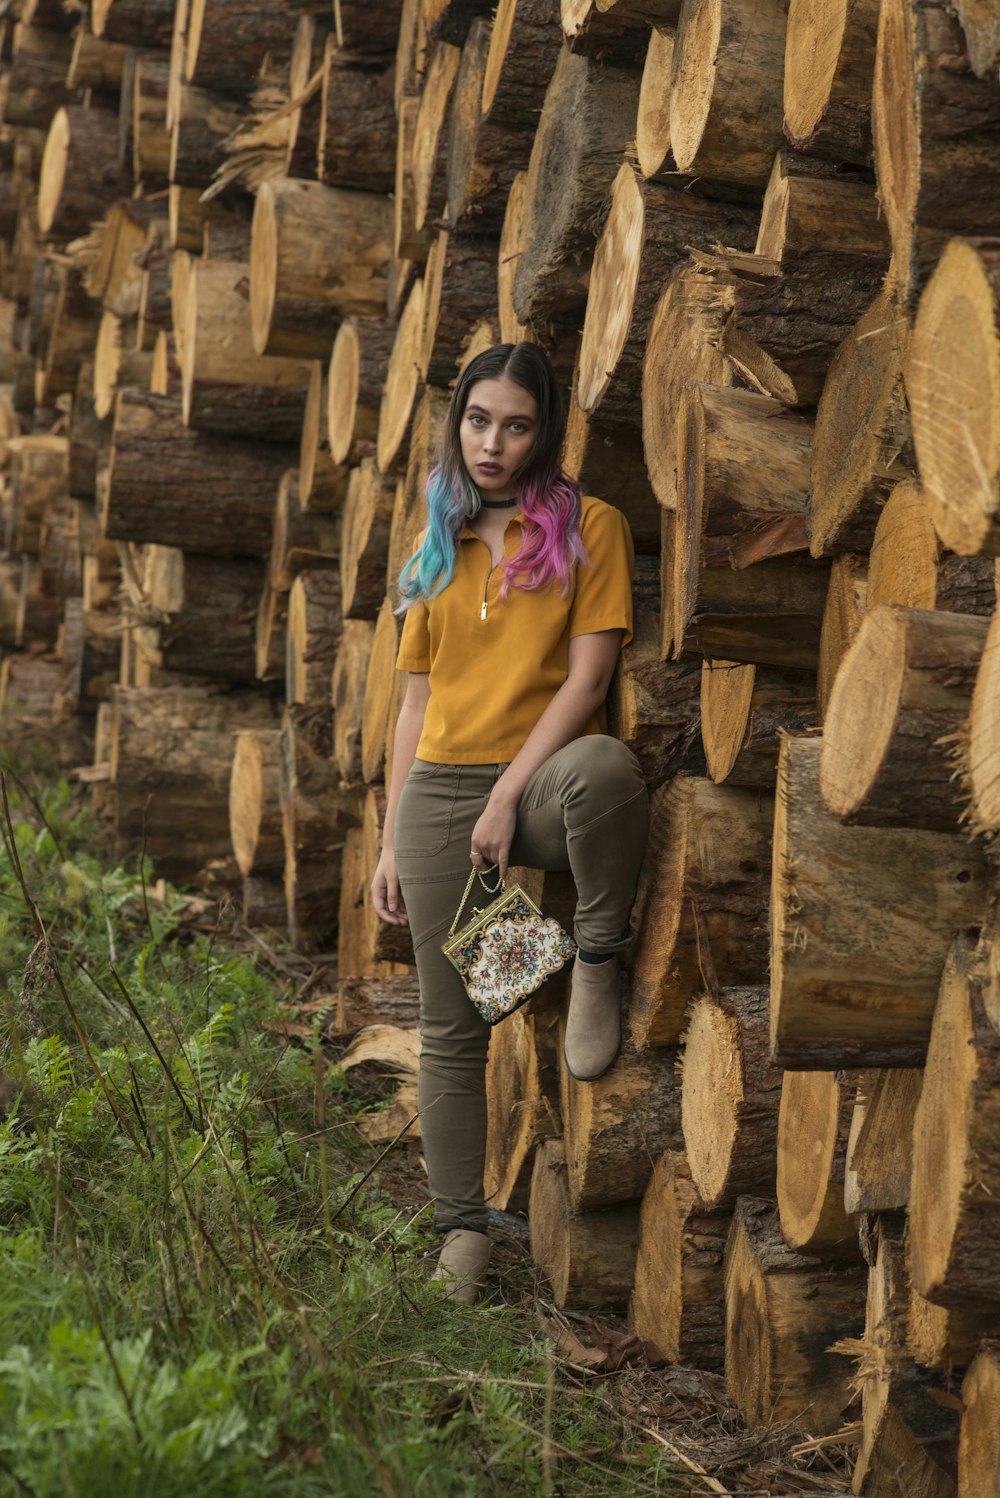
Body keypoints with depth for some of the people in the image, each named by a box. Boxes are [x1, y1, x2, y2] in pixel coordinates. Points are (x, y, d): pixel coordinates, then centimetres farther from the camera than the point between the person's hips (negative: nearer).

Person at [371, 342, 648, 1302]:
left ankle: (597, 959, -17)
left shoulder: (588, 526, 3)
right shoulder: (438, 547, 16)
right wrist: (392, 842, 10)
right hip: (440, 791, 4)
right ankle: (462, 1233, 13)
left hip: (540, 780, -4)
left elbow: (586, 678, -6)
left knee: (605, 763, -41)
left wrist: (509, 795, -14)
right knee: (450, 1029, 2)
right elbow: (417, 701, 16)